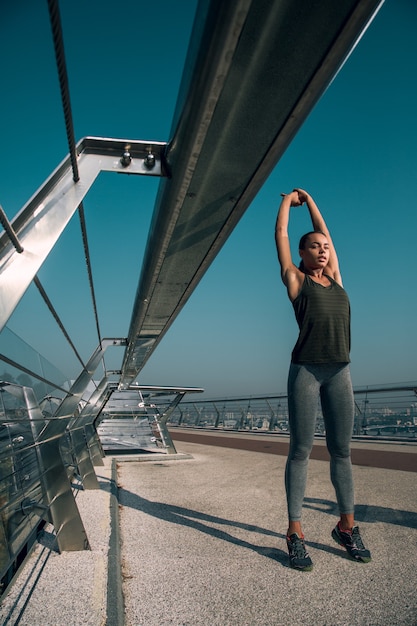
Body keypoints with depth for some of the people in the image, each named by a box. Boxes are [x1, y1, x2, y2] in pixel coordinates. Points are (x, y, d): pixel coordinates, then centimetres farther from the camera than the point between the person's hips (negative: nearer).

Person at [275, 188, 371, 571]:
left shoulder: (334, 278, 18)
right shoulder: (296, 279, 7)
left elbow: (325, 231, 27)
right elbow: (281, 234, 14)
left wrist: (309, 199, 38)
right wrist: (288, 200, 29)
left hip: (340, 371, 5)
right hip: (306, 369, -5)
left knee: (342, 450, 9)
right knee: (301, 449, -1)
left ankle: (347, 526, 22)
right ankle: (295, 532, 7)